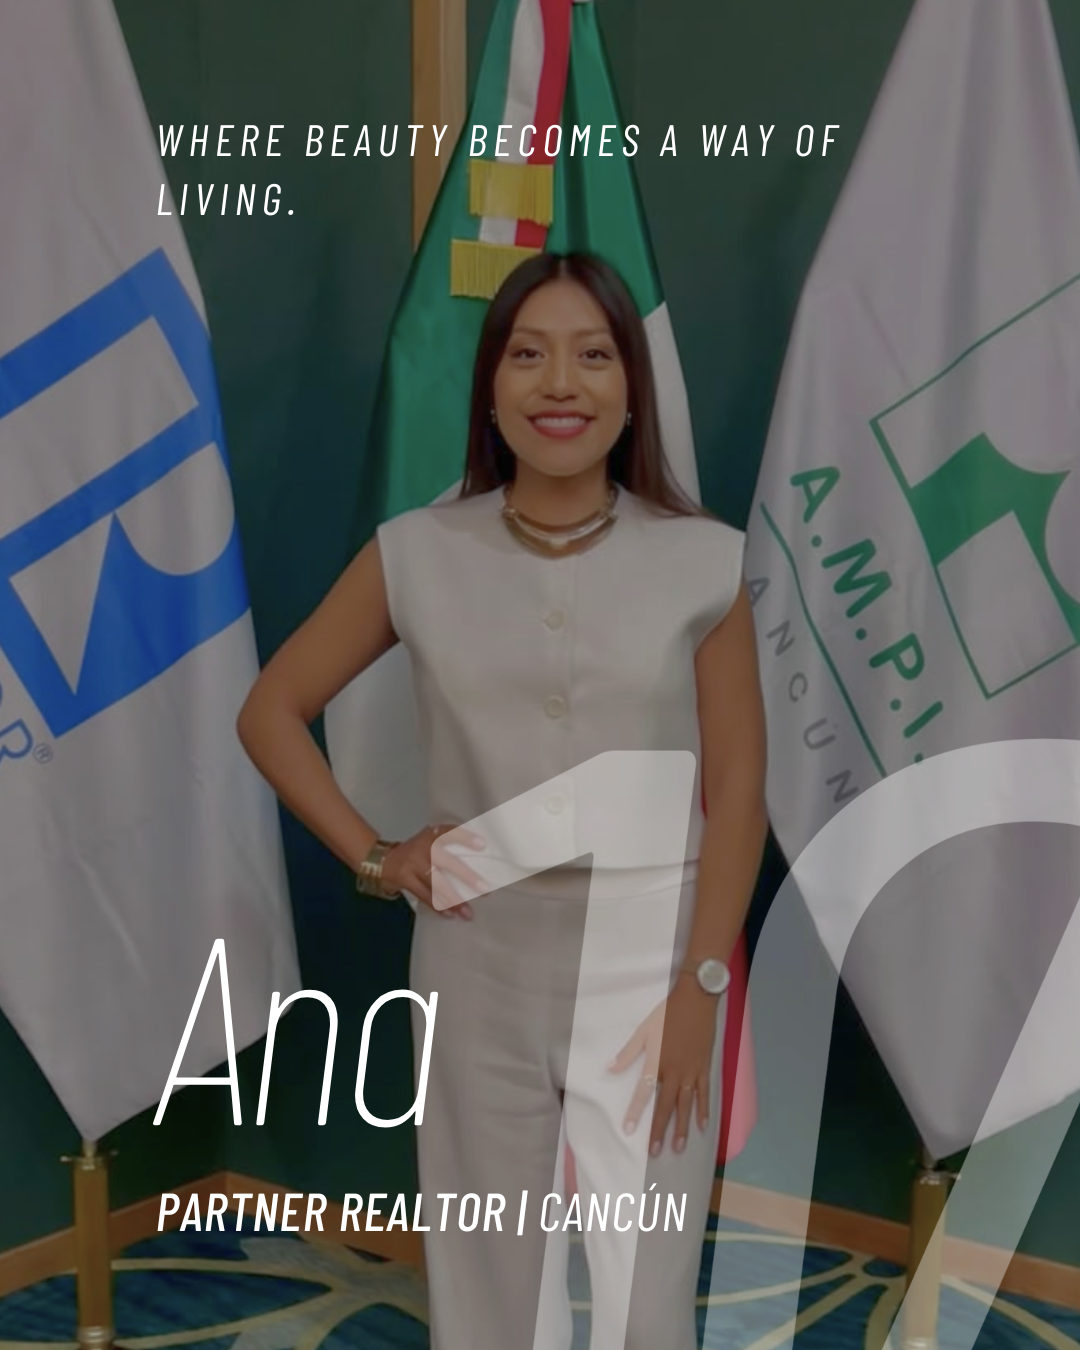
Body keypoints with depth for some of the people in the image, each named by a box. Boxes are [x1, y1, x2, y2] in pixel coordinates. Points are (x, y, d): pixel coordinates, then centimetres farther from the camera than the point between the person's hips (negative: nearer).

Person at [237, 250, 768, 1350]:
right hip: (482, 968, 1)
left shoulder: (702, 562, -4)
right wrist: (372, 857, -1)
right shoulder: (419, 556, -3)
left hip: (649, 964, -1)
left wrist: (700, 986, -7)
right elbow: (271, 712, 7)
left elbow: (736, 789, -2)